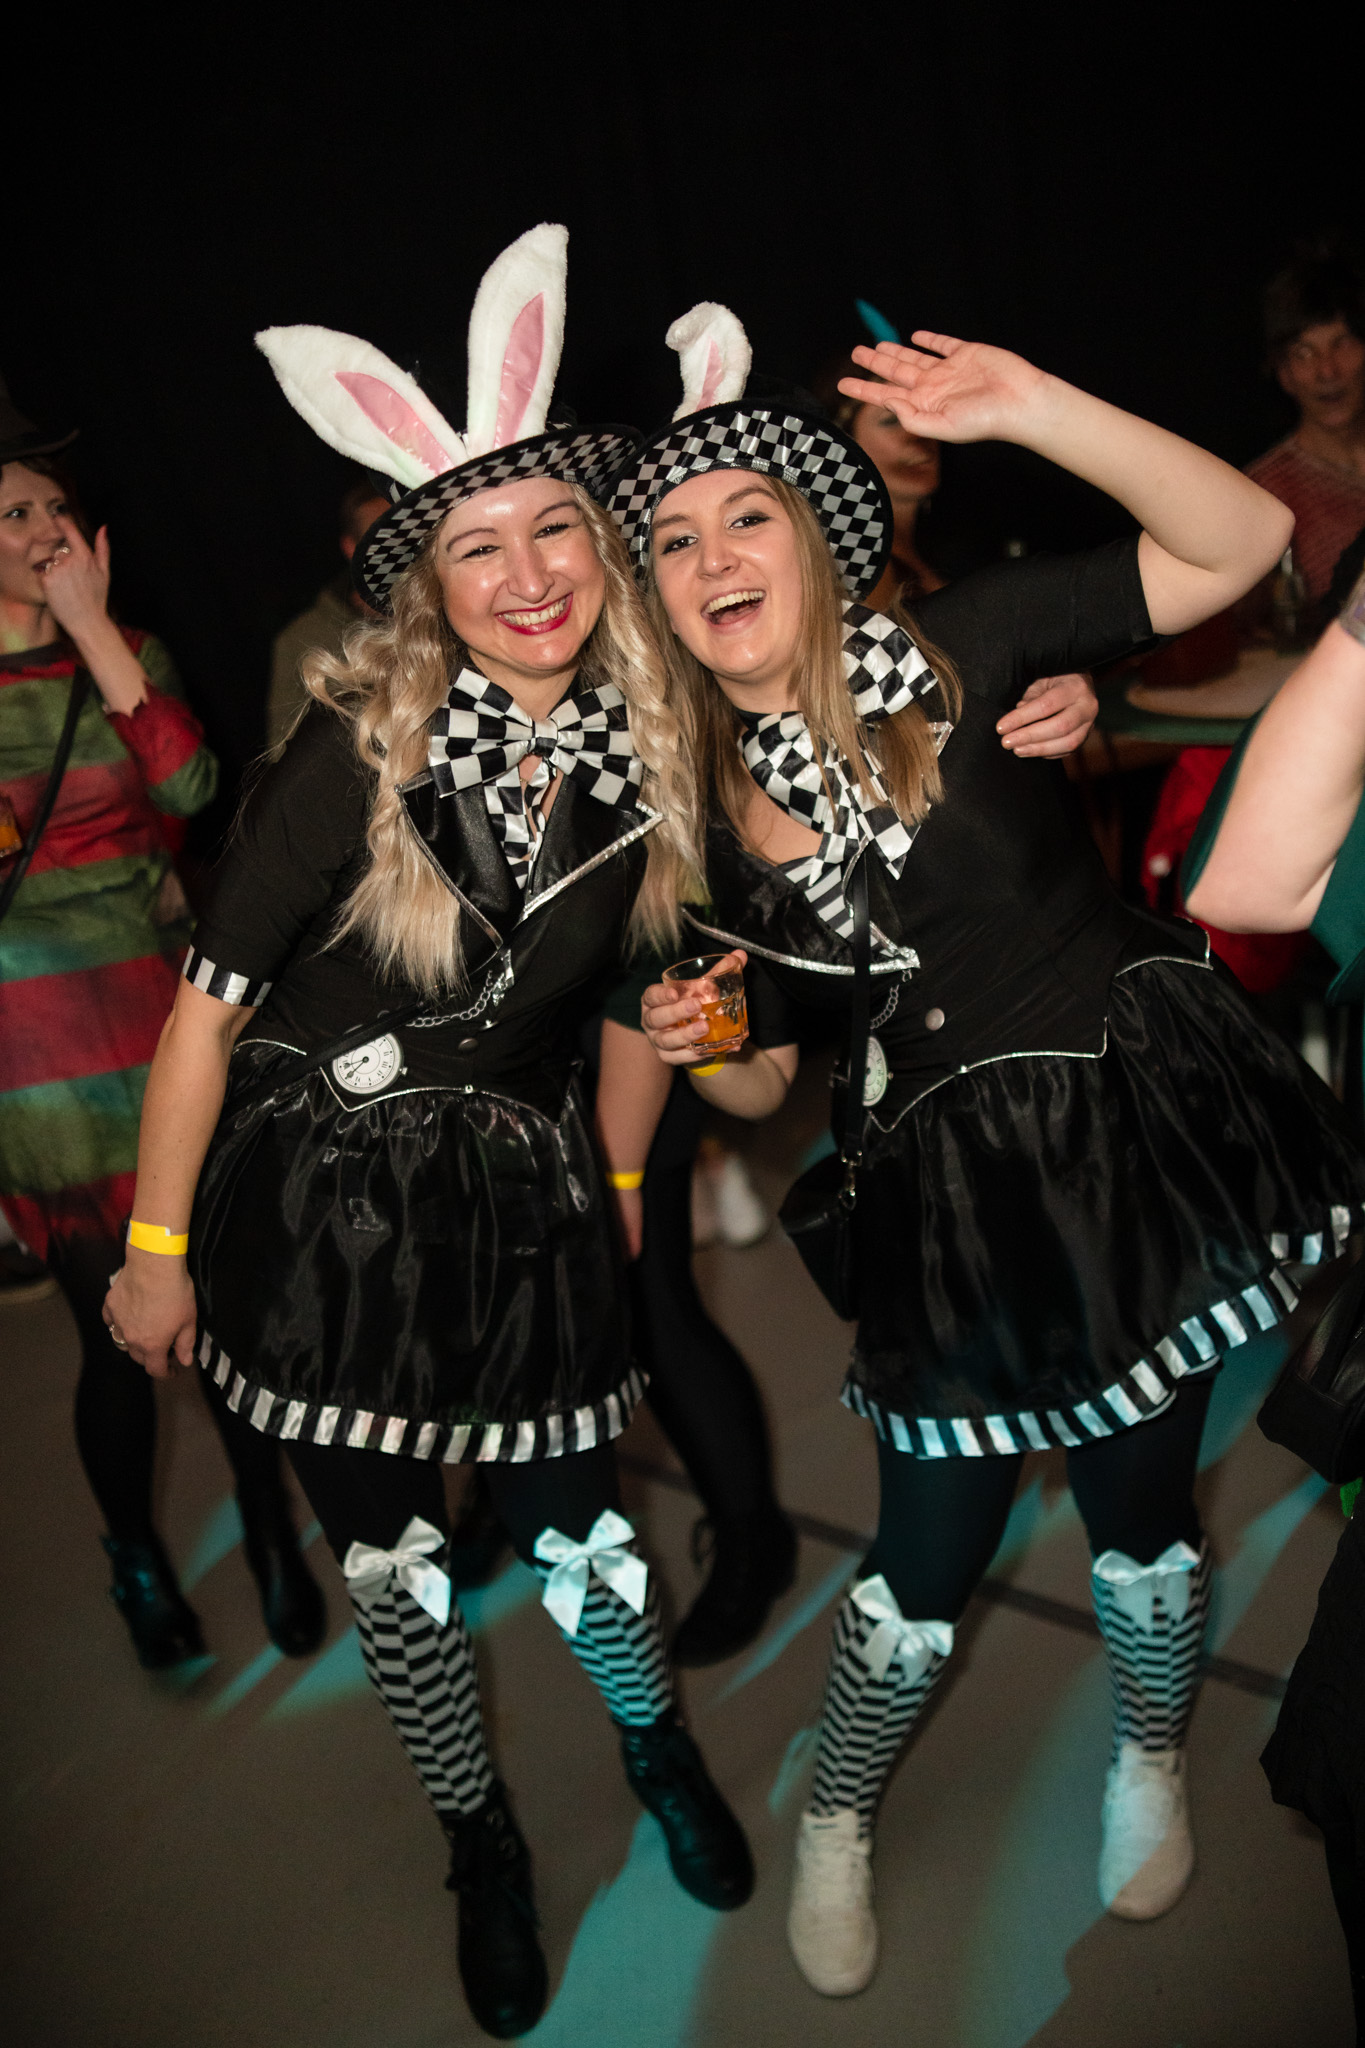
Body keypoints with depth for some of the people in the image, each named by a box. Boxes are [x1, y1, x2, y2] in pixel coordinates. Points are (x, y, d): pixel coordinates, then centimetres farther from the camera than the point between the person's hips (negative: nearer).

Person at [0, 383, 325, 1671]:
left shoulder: (127, 656, 7)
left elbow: (191, 785, -13)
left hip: (165, 1020, 2)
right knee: (115, 1333, 6)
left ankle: (273, 1540, 29)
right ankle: (135, 1560, 32)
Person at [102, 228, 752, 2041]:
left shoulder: (642, 749, -4)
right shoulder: (358, 753, -17)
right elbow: (211, 1003, -12)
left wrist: (623, 1181, 13)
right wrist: (157, 1249, -8)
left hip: (525, 1193, 2)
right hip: (321, 1199, -2)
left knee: (576, 1530, 12)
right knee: (391, 1566, 12)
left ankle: (657, 1749, 47)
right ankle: (482, 1843, 40)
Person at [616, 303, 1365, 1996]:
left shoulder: (954, 651, -6)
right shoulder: (709, 811, 1)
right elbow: (763, 1076, 10)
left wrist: (1026, 409, -21)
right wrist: (695, 1047, -13)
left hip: (1145, 1116, -1)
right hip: (953, 1185, 1)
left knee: (1137, 1506, 14)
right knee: (928, 1560, 8)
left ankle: (1150, 1761, 47)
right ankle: (836, 1822, 39)